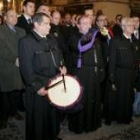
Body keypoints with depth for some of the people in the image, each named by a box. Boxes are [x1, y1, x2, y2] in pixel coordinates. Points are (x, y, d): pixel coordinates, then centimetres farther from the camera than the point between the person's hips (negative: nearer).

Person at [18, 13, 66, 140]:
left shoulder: (51, 40, 10)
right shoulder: (26, 41, -13)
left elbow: (58, 58, 20)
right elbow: (26, 68, -16)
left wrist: (61, 68, -1)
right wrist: (36, 87, -19)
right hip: (39, 88, -7)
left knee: (53, 114, 22)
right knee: (38, 118, 9)